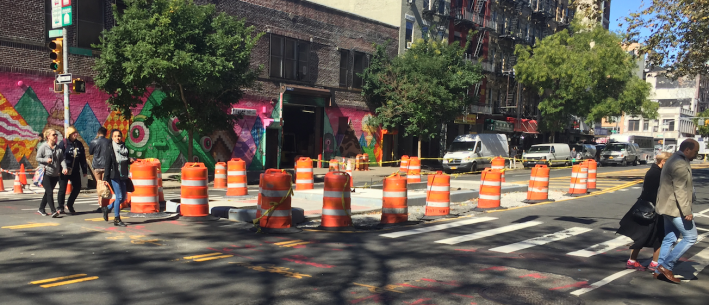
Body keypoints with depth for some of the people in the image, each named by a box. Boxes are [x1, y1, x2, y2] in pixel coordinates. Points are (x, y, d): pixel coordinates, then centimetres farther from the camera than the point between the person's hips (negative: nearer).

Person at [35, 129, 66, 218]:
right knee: (49, 192, -11)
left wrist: (64, 167, -12)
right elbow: (38, 158, -2)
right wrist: (46, 160, -19)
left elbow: (62, 159, 4)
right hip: (46, 173, -5)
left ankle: (41, 208, 30)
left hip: (55, 174, 5)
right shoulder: (43, 147, -4)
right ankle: (53, 211, -12)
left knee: (48, 192, 15)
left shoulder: (58, 148, 9)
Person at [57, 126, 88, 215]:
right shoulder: (63, 143, -7)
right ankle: (60, 207, 12)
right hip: (64, 171, -5)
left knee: (77, 187, 6)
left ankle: (69, 205, 24)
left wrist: (84, 170, 11)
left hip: (75, 171, 5)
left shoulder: (79, 144, 9)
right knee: (63, 188, -2)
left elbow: (83, 158, 12)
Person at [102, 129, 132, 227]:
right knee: (119, 197, -8)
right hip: (114, 176, -6)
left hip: (122, 176, 6)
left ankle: (107, 208, 30)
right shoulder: (110, 149, -6)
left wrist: (130, 160, 1)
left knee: (123, 197, 8)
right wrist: (105, 178, -10)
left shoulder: (124, 148, 11)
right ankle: (117, 219, 2)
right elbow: (107, 164, -8)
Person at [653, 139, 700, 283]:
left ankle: (660, 270, 15)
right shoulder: (681, 164, -19)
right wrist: (687, 211, -23)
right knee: (690, 237, -5)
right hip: (676, 208, -11)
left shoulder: (674, 160, 16)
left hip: (669, 207, 11)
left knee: (669, 238, 13)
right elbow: (680, 190, -23)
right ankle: (666, 266, -4)